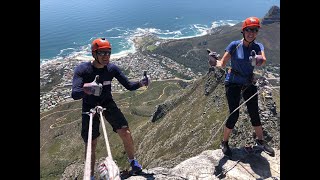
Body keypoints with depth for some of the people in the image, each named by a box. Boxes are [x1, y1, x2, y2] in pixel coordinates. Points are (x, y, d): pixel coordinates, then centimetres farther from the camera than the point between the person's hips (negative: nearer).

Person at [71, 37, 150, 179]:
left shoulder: (112, 68, -12)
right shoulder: (82, 69, -20)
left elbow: (128, 85, -11)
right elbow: (74, 94, -31)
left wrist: (141, 83, -32)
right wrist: (86, 90, -54)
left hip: (108, 104, 2)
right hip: (89, 108, -2)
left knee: (126, 134, -8)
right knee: (90, 145, 3)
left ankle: (133, 162, 20)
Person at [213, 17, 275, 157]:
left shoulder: (258, 46, -3)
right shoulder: (235, 45, -11)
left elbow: (263, 60, -24)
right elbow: (222, 63, -15)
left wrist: (258, 60, -48)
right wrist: (216, 63, -39)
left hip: (249, 84, 4)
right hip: (233, 83, -4)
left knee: (254, 113, 11)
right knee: (234, 115, -7)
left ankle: (260, 141, 33)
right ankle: (224, 143, 13)